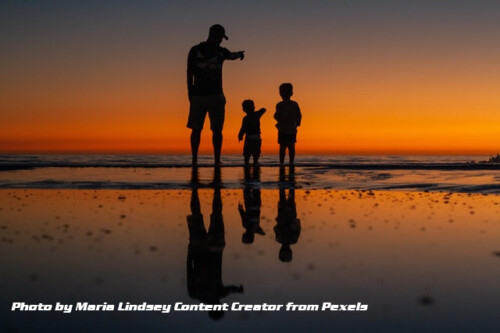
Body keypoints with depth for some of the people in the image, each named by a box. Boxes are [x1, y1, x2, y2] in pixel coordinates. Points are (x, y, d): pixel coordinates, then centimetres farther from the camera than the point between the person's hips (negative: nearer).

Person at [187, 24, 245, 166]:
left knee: (217, 130, -1)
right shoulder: (196, 50, 3)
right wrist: (190, 93, -3)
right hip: (198, 95, -1)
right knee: (196, 129, 0)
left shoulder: (221, 51, 12)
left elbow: (231, 55, -1)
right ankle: (194, 160, 5)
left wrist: (239, 54, -23)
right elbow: (190, 72, 3)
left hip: (216, 96, 2)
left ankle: (217, 161, 3)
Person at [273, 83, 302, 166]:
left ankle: (281, 162, -3)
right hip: (292, 129, 3)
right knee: (291, 147, 7)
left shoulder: (279, 105, -9)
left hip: (283, 129, -3)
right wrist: (297, 124, 17)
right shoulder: (295, 104, 1)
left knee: (282, 147, 0)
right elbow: (299, 116, 3)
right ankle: (291, 162, 6)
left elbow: (277, 117, -14)